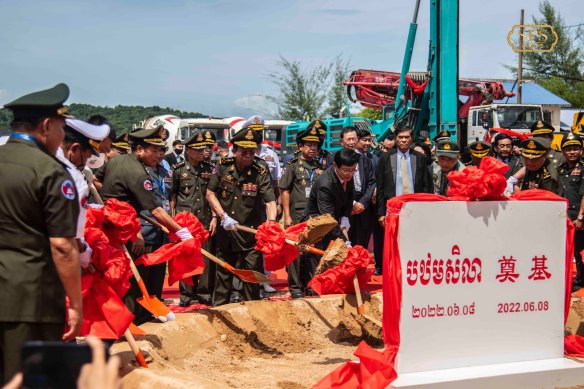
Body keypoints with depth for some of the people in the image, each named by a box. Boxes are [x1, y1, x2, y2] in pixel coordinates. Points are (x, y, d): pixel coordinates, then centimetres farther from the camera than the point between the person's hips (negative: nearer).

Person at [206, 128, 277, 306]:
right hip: (225, 232, 3)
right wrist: (223, 216, -10)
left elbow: (270, 201, -19)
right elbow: (210, 193, 1)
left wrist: (271, 223, -37)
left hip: (251, 233, -2)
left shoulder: (260, 173, -10)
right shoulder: (223, 167, -4)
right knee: (223, 273, 15)